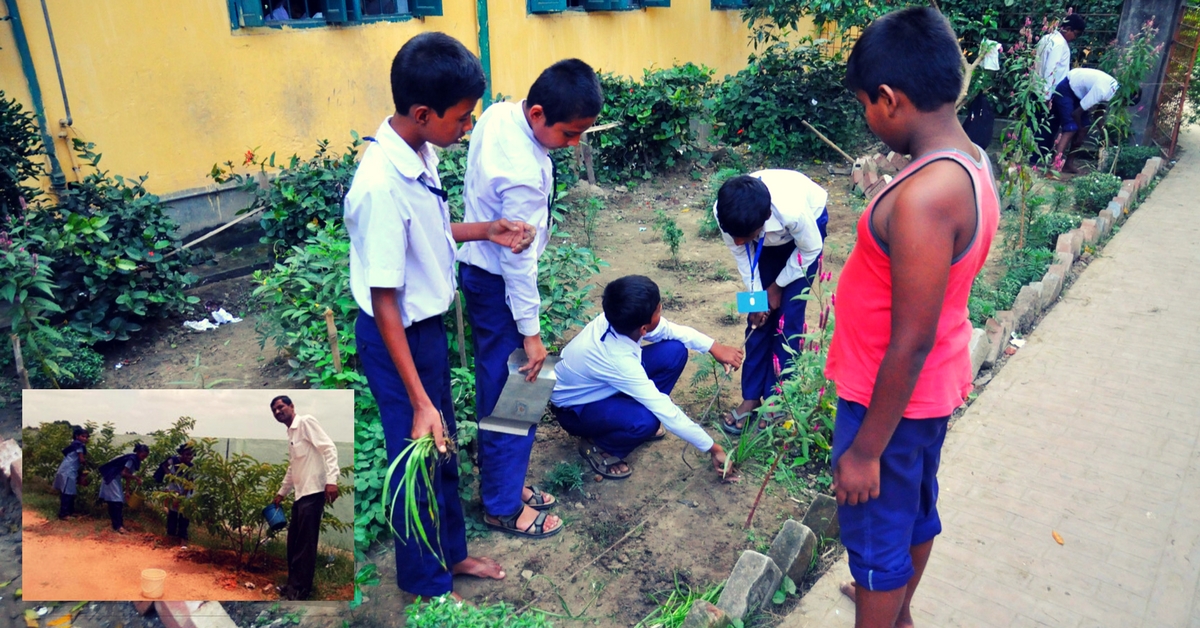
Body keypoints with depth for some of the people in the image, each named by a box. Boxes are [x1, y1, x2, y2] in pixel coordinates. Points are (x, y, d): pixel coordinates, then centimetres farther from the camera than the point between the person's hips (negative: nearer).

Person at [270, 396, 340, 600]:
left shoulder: (306, 421, -7)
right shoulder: (290, 433, 21)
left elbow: (329, 448, -17)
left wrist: (331, 479, -27)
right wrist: (282, 492, 35)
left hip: (313, 492, -9)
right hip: (300, 493, 9)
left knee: (305, 543, -4)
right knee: (294, 542, 14)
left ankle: (301, 589, 3)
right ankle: (294, 584, 25)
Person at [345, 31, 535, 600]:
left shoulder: (420, 153, -4)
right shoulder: (381, 187, -30)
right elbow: (384, 303, -26)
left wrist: (486, 230, 0)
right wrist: (419, 401, -23)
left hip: (428, 325, 8)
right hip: (398, 339, -8)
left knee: (444, 449, 23)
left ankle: (451, 552, 46)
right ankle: (428, 586, 35)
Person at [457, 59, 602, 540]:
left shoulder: (498, 114, -4)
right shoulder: (524, 175, -31)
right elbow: (518, 258, -24)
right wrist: (530, 330, -15)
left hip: (477, 264, 10)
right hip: (496, 283, -10)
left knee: (497, 386, 19)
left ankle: (503, 480, 35)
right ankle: (504, 506, 19)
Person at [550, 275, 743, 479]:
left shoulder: (620, 319, -22)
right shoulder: (618, 359, -40)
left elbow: (670, 330, -3)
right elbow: (665, 412, -34)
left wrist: (713, 347, -13)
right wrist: (713, 448, -27)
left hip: (599, 386, 8)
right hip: (575, 409, -7)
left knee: (675, 351, -10)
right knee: (646, 421, -37)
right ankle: (597, 446, -6)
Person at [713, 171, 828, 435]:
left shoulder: (793, 211, -44)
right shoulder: (725, 214, -34)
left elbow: (810, 250, -21)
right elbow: (740, 252, -12)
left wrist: (777, 286, -12)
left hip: (809, 222, -3)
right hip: (769, 237, 3)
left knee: (788, 316, -8)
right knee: (758, 315, -1)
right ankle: (751, 396, 10)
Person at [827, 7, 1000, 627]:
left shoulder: (923, 198, -31)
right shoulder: (973, 162, -2)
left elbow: (910, 345, -28)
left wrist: (865, 449, -19)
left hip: (893, 397, -9)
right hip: (935, 387, 9)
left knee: (875, 535, 11)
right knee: (916, 507, 28)